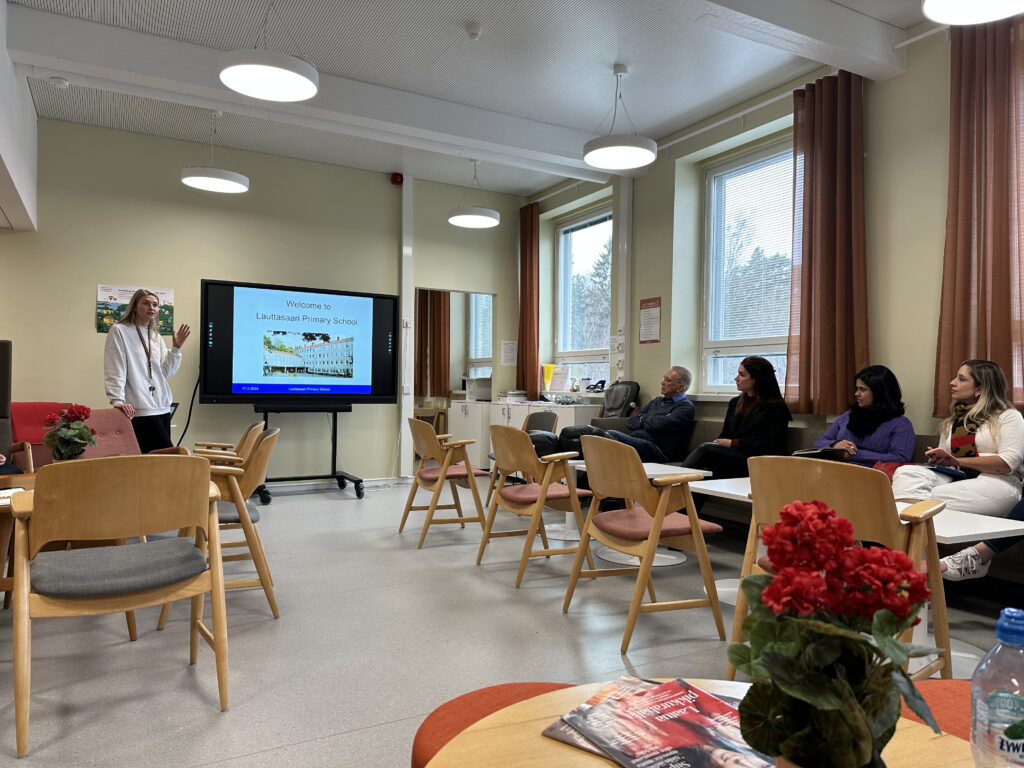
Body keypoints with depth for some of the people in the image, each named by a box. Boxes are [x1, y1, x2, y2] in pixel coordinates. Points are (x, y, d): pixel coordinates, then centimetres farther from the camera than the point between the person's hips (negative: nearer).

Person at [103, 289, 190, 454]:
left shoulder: (156, 336, 18)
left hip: (162, 407, 7)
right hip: (139, 410, -7)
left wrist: (176, 348, 3)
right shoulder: (119, 331, -2)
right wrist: (117, 400, -20)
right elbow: (114, 371, -10)